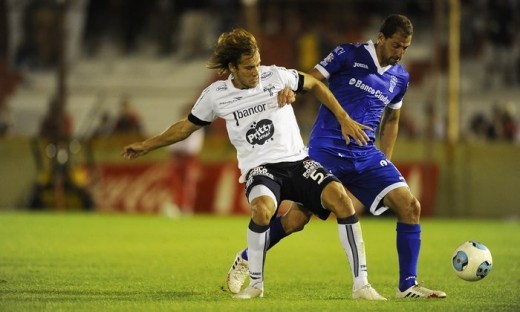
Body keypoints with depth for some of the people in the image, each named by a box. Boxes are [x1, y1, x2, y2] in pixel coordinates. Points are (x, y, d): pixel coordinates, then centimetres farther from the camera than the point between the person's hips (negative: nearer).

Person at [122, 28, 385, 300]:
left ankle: (361, 285, -17)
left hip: (297, 161, 1)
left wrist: (344, 119, 13)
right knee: (262, 209, -37)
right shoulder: (215, 95, 2)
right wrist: (147, 145, 19)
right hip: (260, 168, -1)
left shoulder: (276, 76, 1)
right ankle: (255, 284, -14)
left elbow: (314, 85, 17)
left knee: (340, 199, -25)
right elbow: (187, 126, 18)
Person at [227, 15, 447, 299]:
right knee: (296, 219, -8)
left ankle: (408, 286, -2)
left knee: (410, 206, -11)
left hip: (366, 155, 5)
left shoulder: (400, 78, 12)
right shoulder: (349, 55, -3)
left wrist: (386, 164, 22)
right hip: (326, 150, -5)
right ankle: (245, 260, 18)